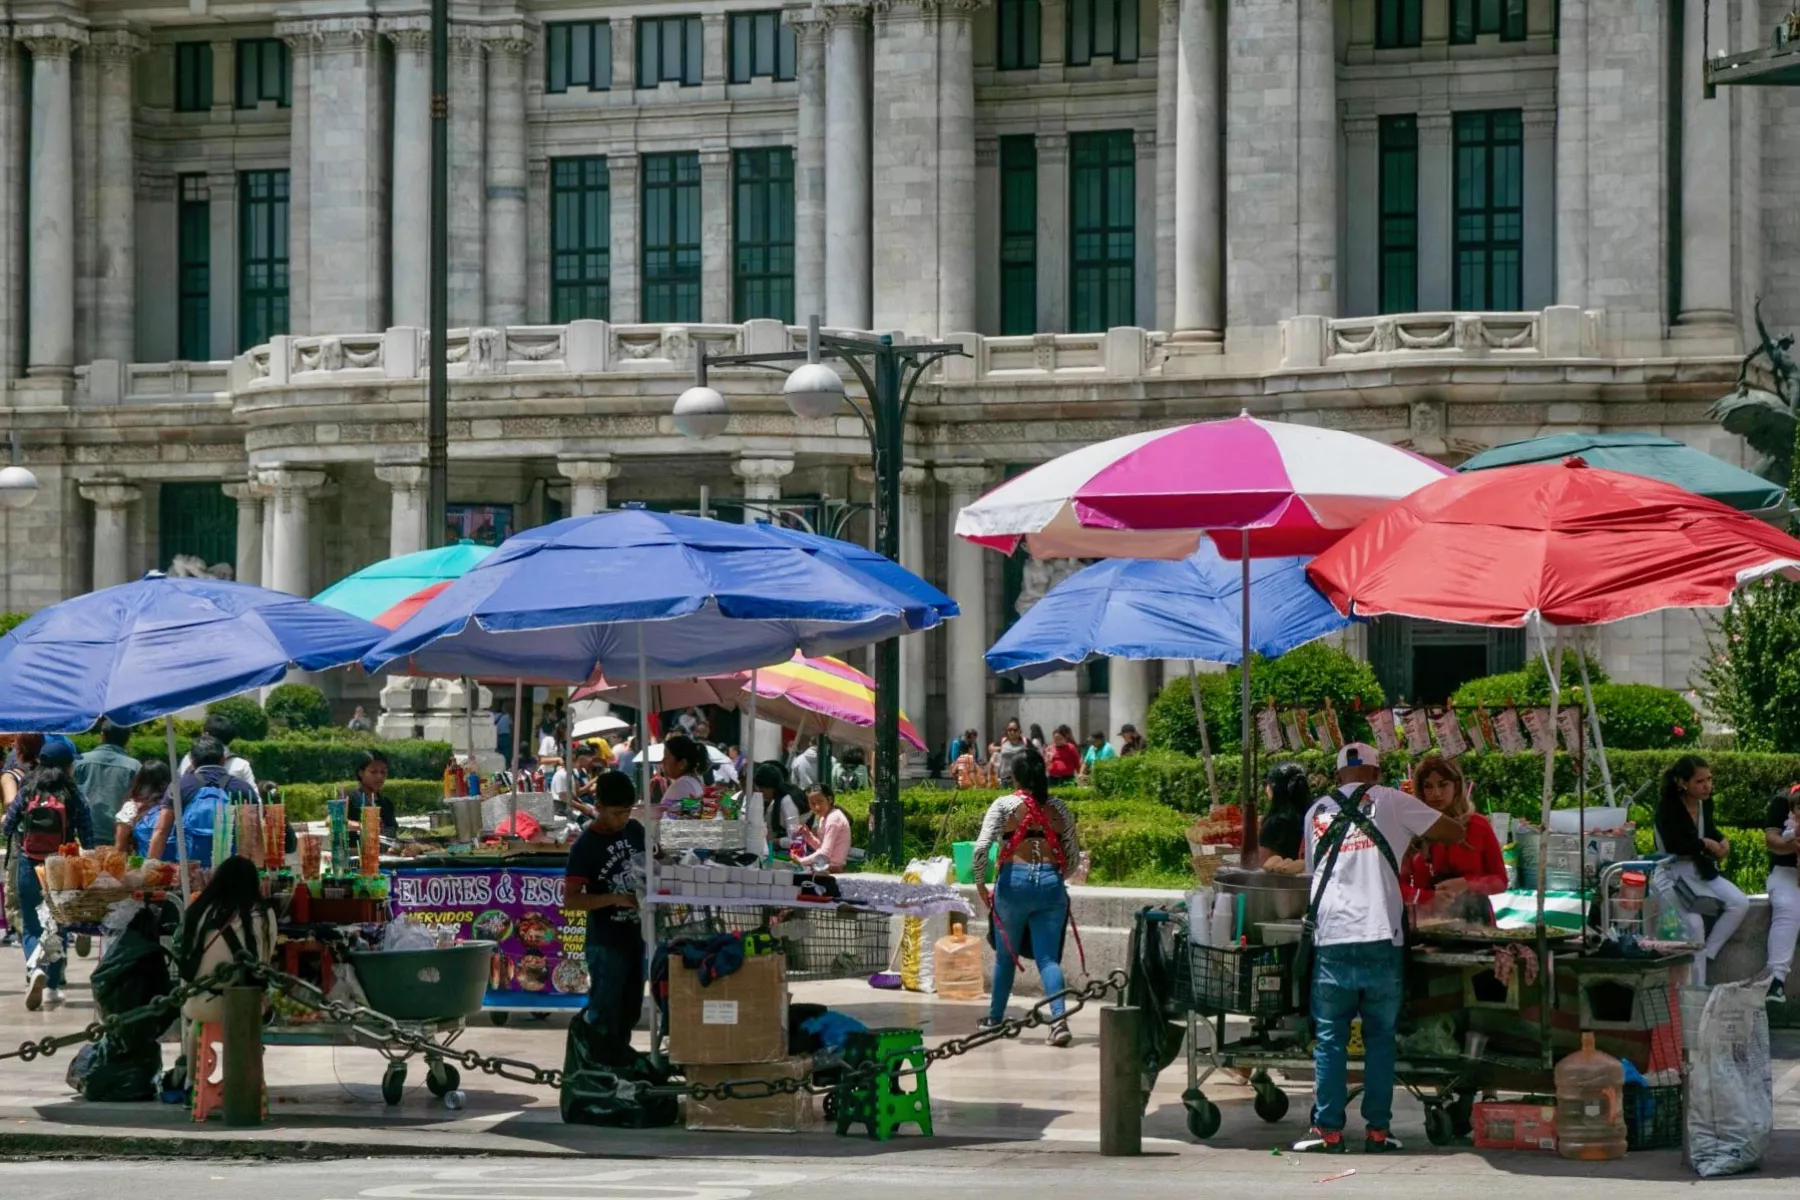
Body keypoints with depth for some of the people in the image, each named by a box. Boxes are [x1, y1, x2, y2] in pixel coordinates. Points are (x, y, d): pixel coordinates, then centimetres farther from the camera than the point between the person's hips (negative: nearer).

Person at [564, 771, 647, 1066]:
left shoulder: (635, 831, 3)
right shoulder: (585, 847, -15)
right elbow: (570, 900, -18)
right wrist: (615, 899, -25)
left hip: (637, 936, 7)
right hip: (606, 942, -6)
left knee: (630, 1009, 18)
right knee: (605, 1013, -1)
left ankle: (623, 1060, 32)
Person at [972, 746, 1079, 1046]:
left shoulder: (1005, 805, -2)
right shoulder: (1058, 808, 8)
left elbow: (981, 847, -11)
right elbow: (1073, 854, 11)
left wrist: (980, 884, 1)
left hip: (1014, 881, -2)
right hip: (1051, 883, 2)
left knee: (1006, 955, 16)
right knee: (1048, 957, 0)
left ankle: (995, 1018, 29)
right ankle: (1059, 1019, -20)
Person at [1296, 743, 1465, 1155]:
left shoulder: (1316, 812, 14)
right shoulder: (1389, 801, 5)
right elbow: (1454, 832, 9)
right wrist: (1413, 834, 28)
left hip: (1331, 940, 2)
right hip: (1380, 939, -2)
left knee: (1330, 1040, 6)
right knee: (1380, 1038, 7)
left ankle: (1329, 1130, 3)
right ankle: (1378, 1130, 6)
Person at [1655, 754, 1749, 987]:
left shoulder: (1705, 802, 3)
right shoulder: (1667, 806, -17)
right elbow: (1673, 845, -27)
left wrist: (1721, 841, 0)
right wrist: (1705, 844, -15)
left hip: (1702, 870, 7)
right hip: (1675, 872, -7)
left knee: (1741, 903, -12)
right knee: (1694, 923, -27)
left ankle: (1706, 956, -7)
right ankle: (1697, 987, -15)